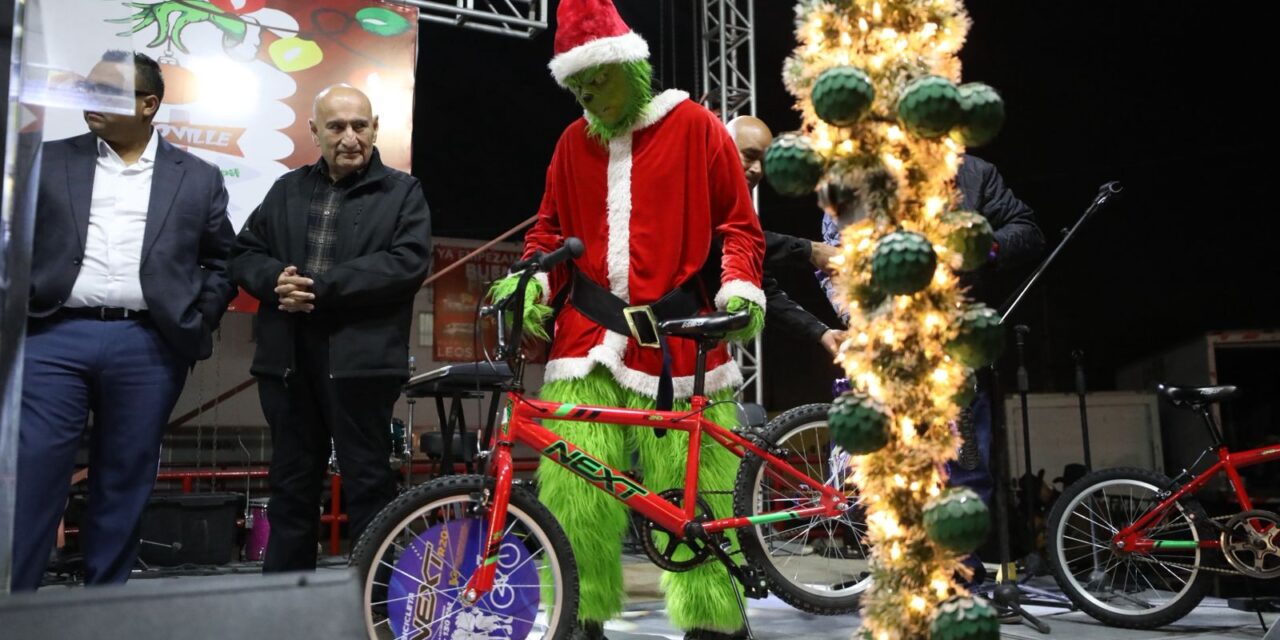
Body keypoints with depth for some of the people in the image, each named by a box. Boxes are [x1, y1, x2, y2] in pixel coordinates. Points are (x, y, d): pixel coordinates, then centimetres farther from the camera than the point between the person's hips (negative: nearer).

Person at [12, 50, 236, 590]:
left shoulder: (198, 178, 9)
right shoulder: (47, 162, 9)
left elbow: (223, 260, 12)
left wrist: (197, 320, 3)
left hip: (148, 347, 0)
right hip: (54, 337, 0)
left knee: (123, 487, 8)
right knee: (27, 481, 0)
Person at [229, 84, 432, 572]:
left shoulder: (402, 192, 5)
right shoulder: (287, 189, 18)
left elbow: (408, 262, -10)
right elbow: (244, 253, 14)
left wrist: (322, 287, -16)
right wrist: (275, 279, -10)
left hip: (361, 359, -4)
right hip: (288, 358, 5)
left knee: (368, 485, 1)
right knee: (291, 485, 12)